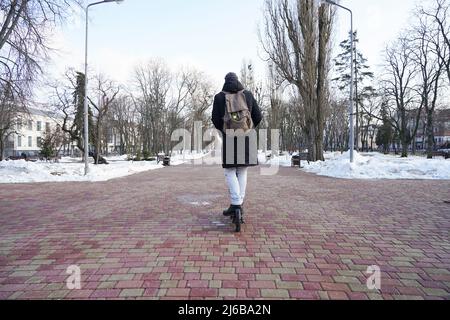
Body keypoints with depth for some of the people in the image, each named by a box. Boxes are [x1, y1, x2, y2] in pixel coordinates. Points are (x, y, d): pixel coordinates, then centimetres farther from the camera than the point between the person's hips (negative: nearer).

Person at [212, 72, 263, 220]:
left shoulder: (220, 97, 1)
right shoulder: (248, 94, 7)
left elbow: (216, 118, -3)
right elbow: (258, 117, 4)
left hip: (230, 138, -3)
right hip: (247, 137, 3)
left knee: (230, 171, 3)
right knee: (242, 170, 11)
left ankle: (236, 204, -10)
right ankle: (240, 203, 14)